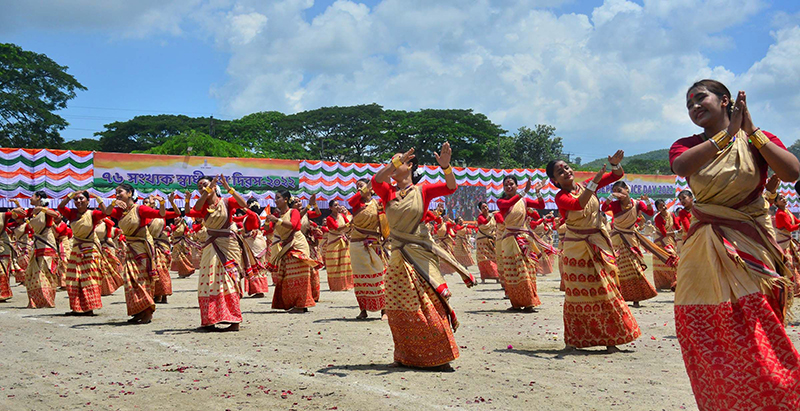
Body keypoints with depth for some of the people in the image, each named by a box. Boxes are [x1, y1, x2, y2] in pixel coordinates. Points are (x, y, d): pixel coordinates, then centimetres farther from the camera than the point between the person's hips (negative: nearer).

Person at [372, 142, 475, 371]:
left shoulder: (422, 191, 2)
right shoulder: (388, 192, 6)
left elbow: (451, 187, -10)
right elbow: (376, 181, -15)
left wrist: (445, 166, -28)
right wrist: (396, 163, -26)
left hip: (420, 254, -2)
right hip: (398, 256, 2)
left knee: (429, 306, -5)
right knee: (399, 310, 3)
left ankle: (440, 358, 3)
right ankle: (406, 357, 17)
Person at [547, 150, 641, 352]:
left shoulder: (586, 185, 3)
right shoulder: (561, 198, -10)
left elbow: (617, 175, 6)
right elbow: (578, 204, -31)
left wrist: (614, 163, -14)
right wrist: (594, 183, -36)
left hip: (599, 244, 4)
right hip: (576, 248, -3)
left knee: (604, 290, 3)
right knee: (578, 294, 3)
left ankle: (610, 339, 10)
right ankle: (573, 339, 18)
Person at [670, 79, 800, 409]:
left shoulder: (758, 141, 6)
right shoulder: (687, 146, 9)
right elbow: (680, 167, -17)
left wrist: (751, 130, -9)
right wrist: (727, 133, -14)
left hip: (749, 251, -2)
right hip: (703, 255, 2)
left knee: (754, 342, -8)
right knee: (705, 342, 2)